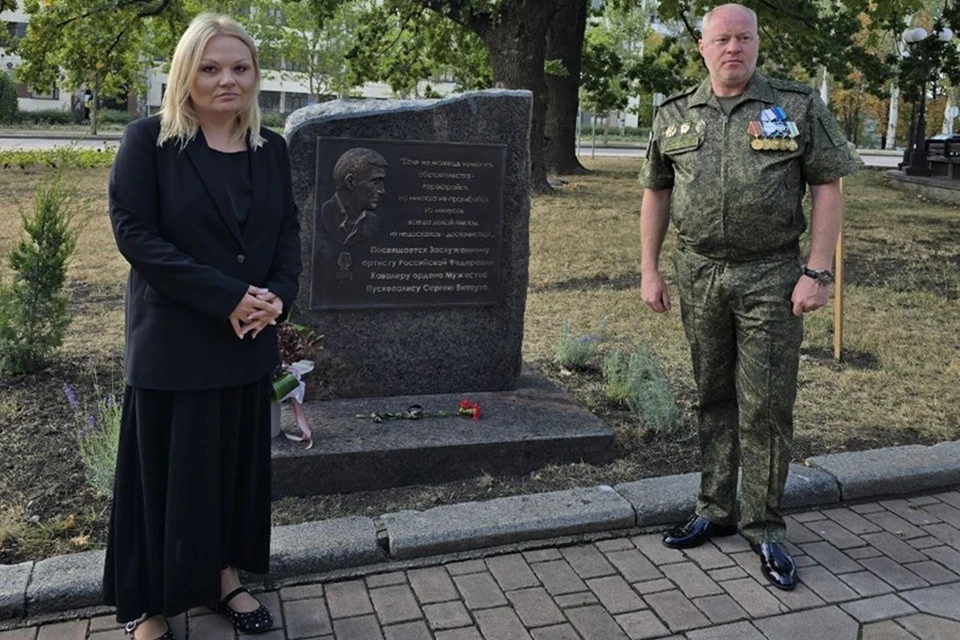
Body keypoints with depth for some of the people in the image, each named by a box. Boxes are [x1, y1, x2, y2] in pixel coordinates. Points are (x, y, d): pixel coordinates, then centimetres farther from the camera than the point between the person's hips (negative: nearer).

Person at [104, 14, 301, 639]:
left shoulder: (272, 148, 7)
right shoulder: (148, 141, -7)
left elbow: (289, 230, 8)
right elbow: (134, 233, -14)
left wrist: (278, 296, -12)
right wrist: (227, 297, -20)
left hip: (249, 341, 5)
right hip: (172, 344, -4)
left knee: (238, 463, 14)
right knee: (166, 471, 6)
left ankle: (226, 577, 33)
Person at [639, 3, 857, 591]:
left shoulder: (799, 107, 0)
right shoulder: (675, 116, 7)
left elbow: (828, 189, -2)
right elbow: (656, 193, 11)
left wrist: (818, 272, -10)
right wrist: (649, 270, 6)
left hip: (769, 276, -3)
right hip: (699, 275, 3)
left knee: (766, 404, 0)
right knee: (713, 398, 12)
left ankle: (765, 528, 14)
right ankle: (717, 511, 26)